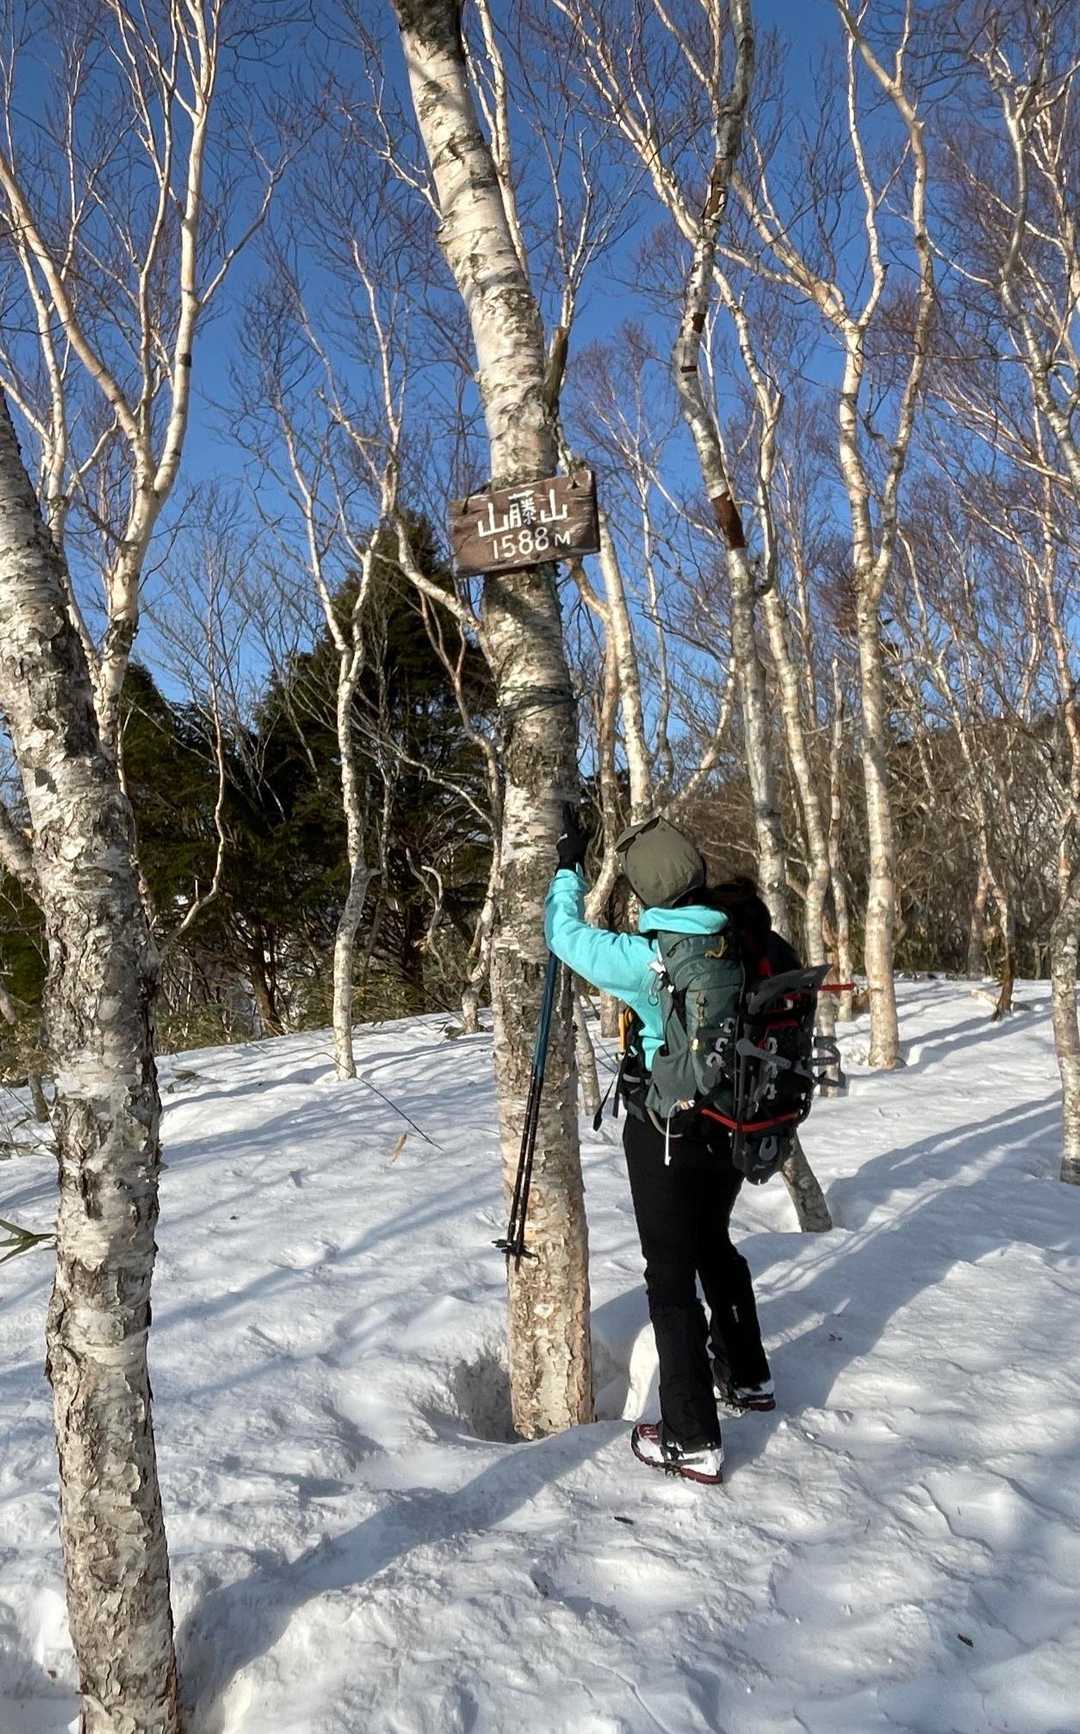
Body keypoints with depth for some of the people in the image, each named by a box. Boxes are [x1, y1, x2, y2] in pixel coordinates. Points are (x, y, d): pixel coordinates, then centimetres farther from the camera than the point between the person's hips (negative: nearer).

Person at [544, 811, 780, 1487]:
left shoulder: (649, 958, -26)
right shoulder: (754, 937, -10)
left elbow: (568, 936, -12)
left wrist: (569, 865, 2)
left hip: (667, 1130, -6)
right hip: (736, 1123, 6)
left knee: (671, 1274, 6)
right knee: (714, 1243, 27)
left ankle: (693, 1441, 13)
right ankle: (748, 1377, 45)